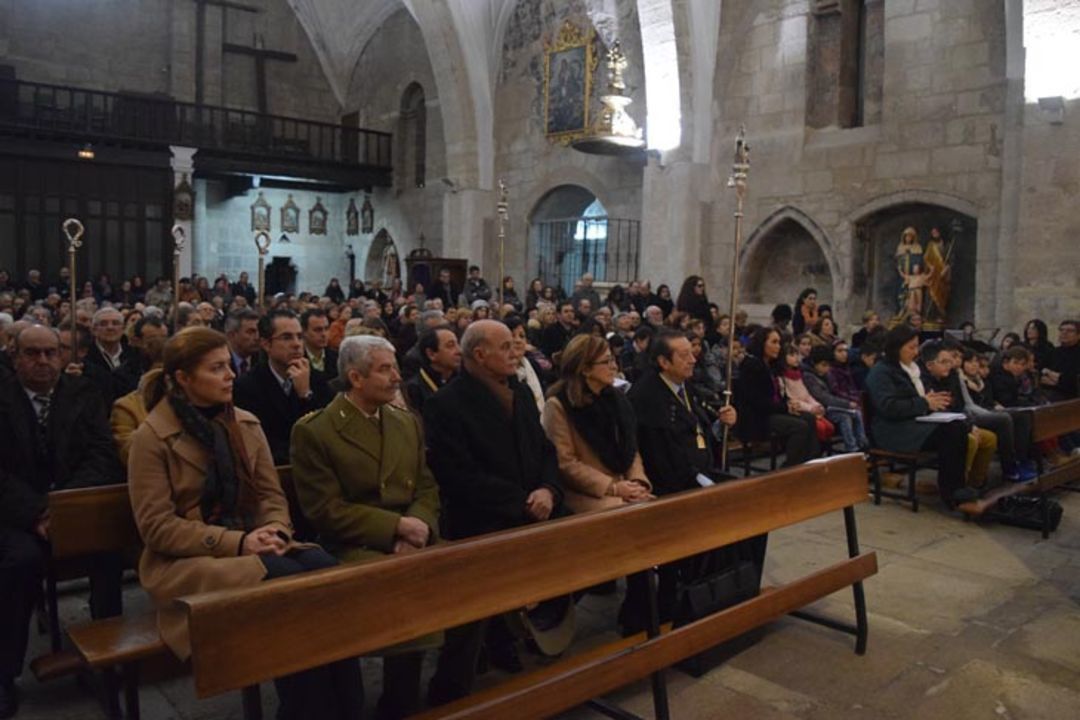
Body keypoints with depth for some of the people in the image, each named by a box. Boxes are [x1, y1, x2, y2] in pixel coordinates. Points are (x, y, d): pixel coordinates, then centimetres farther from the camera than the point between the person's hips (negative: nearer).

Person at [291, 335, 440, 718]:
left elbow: (427, 488, 11)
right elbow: (325, 510, -11)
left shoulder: (408, 422, 14)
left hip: (408, 538, 5)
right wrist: (397, 525, -17)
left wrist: (417, 527, -11)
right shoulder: (314, 431, -5)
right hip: (353, 546, -5)